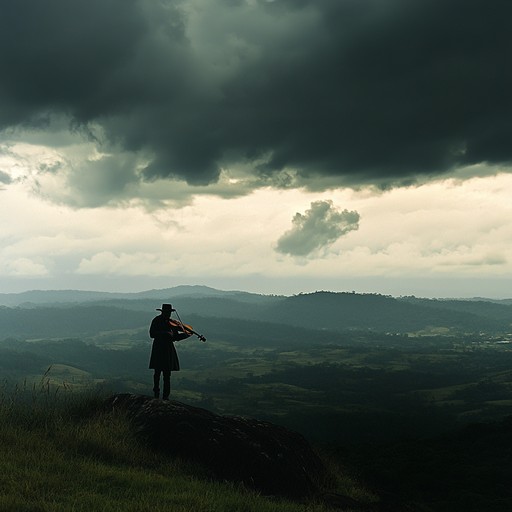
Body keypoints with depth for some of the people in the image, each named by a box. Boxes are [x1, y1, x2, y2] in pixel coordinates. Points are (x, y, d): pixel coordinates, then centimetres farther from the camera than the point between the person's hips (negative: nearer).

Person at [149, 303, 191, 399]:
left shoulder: (171, 322, 10)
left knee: (167, 374, 3)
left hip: (169, 349, 4)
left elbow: (176, 337, 10)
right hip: (159, 349, -4)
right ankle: (156, 392, 17)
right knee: (158, 372, 2)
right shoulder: (157, 321, -5)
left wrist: (185, 334, -6)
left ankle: (166, 395, 7)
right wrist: (165, 333, -24)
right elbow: (152, 334, -16)